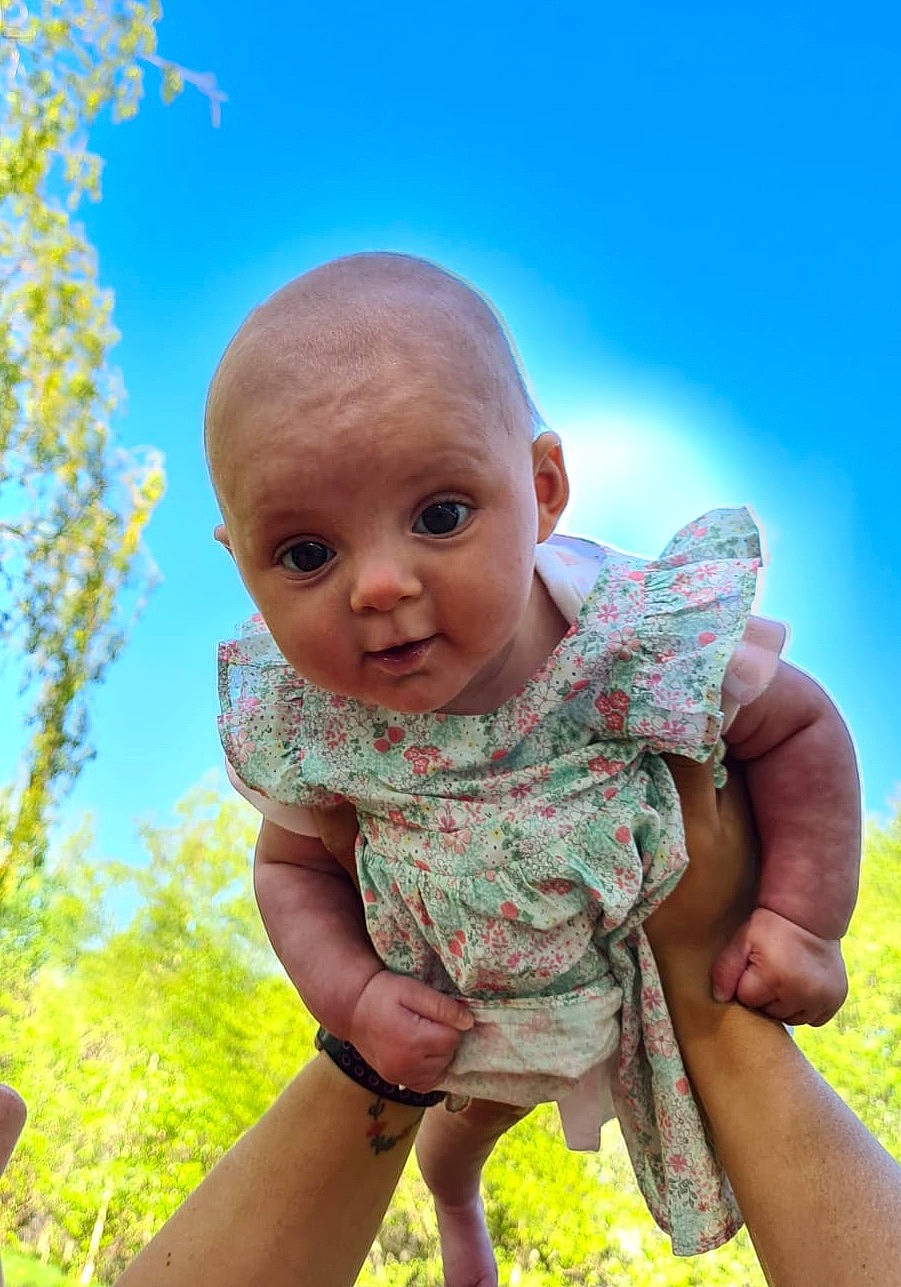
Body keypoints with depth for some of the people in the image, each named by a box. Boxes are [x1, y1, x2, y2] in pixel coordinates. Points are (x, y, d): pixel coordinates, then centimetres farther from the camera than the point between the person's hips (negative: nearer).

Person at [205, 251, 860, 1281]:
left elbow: (801, 730, -18)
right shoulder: (302, 726, -31)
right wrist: (355, 1000, -22)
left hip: (668, 964, -1)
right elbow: (293, 862, -9)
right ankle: (451, 1187, 67)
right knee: (484, 1100, 32)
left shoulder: (645, 645, -37)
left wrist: (802, 921, -20)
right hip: (453, 1007, 2)